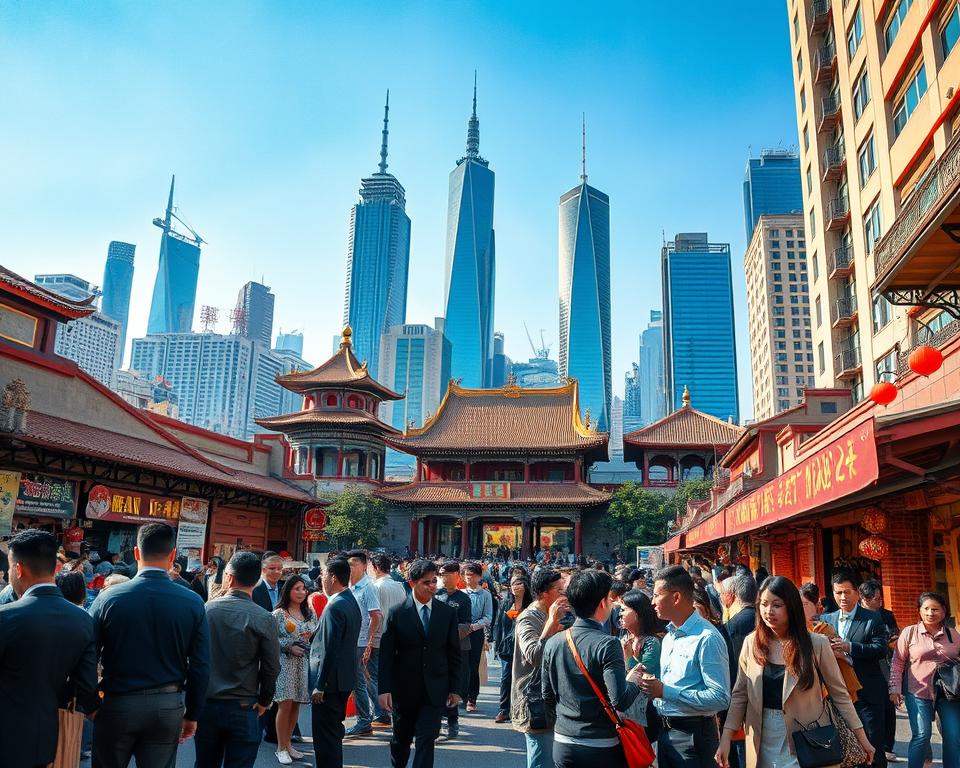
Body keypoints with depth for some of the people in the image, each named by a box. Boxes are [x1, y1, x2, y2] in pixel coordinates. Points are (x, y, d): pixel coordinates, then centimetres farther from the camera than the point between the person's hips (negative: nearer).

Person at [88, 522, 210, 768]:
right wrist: (191, 714, 7)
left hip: (116, 703, 0)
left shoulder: (109, 598, -10)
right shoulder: (193, 602, -9)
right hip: (168, 706, 0)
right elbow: (200, 666, -5)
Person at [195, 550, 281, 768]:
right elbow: (271, 667, -9)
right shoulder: (264, 619, -13)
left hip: (205, 703, 3)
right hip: (242, 709, -3)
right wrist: (263, 701, 7)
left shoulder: (205, 610, -6)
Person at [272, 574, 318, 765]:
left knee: (296, 705, 9)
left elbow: (317, 637, 13)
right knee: (285, 705, -2)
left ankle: (287, 744, 23)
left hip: (304, 663, 4)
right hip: (285, 663, -4)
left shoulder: (309, 613, 9)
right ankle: (281, 748, 12)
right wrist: (289, 647, -17)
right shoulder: (278, 614, -5)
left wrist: (311, 637, -8)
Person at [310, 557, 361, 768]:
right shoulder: (351, 601, 8)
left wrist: (319, 685, -19)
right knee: (334, 731, 21)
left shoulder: (335, 607, -21)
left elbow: (330, 650, -23)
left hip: (330, 680, -10)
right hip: (344, 678, 10)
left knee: (325, 734, 0)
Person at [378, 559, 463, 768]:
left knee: (426, 740, -6)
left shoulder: (448, 613, -1)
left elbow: (454, 653, 3)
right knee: (401, 739, 18)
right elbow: (386, 655, -6)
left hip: (435, 690, 0)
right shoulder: (397, 614, -7)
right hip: (404, 688, 0)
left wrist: (455, 688, 3)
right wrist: (385, 689, -11)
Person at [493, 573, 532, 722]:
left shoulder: (530, 604, -5)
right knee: (505, 678, 5)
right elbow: (498, 623, 9)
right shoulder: (505, 603, 7)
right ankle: (504, 710, 13)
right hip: (506, 646, 3)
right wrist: (496, 643, 5)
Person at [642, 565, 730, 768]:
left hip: (693, 735, -8)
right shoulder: (669, 635, 10)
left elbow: (720, 698, -22)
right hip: (665, 731, 8)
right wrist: (654, 687, -2)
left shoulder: (707, 638, -17)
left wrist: (666, 692, -22)